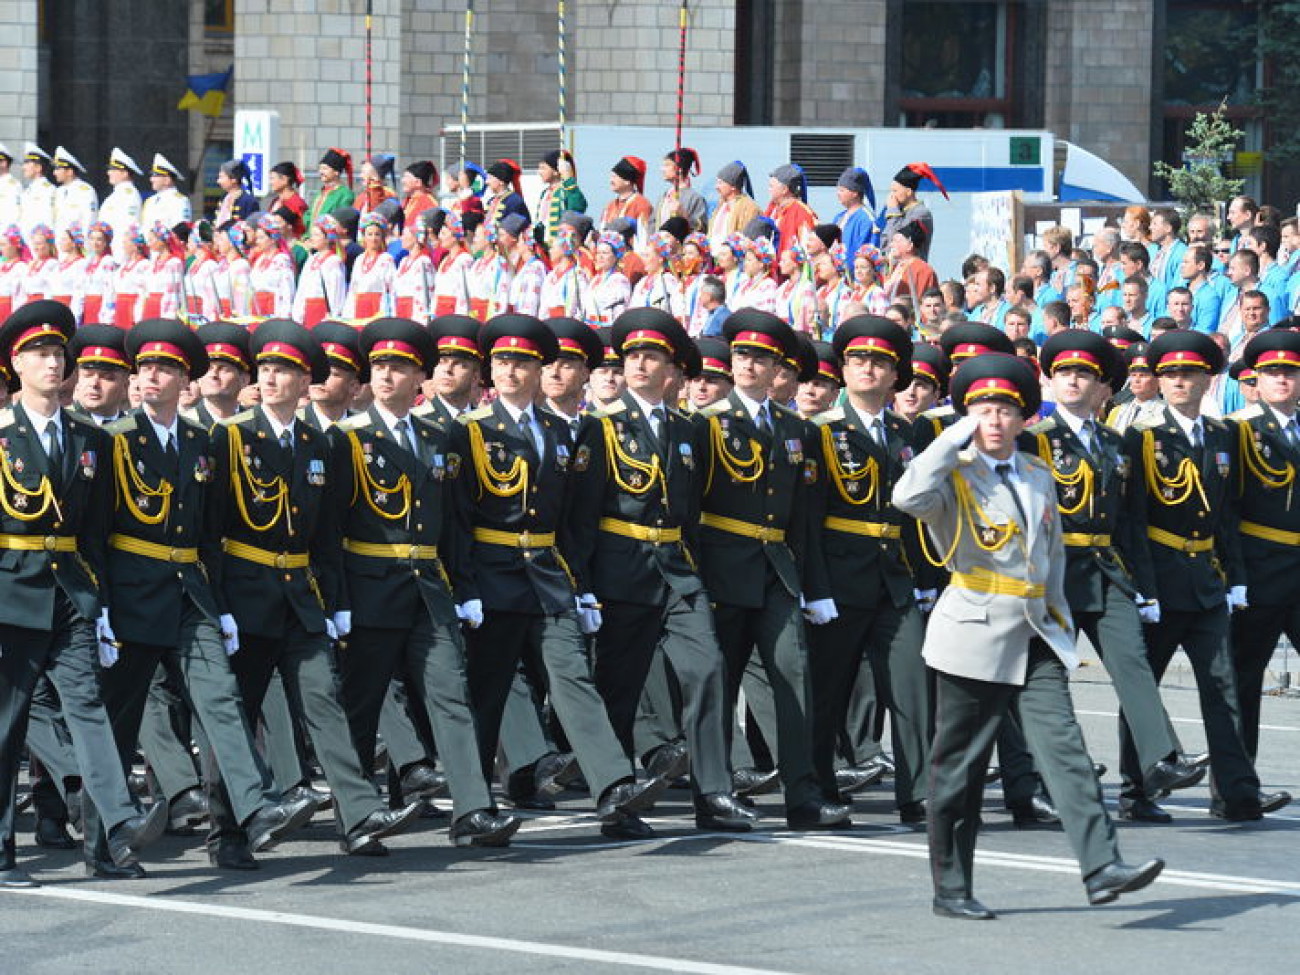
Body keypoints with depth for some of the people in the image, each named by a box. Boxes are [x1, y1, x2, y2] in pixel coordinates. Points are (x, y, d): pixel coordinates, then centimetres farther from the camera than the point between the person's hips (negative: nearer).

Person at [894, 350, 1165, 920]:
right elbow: (908, 498, -27)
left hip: (1035, 637, 5)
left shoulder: (1038, 476, 14)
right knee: (959, 766, 2)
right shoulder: (955, 475, -4)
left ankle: (1101, 867, -16)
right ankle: (951, 890, 10)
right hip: (975, 636, -5)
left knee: (1064, 749, -8)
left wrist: (1060, 619, 19)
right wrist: (956, 439, -18)